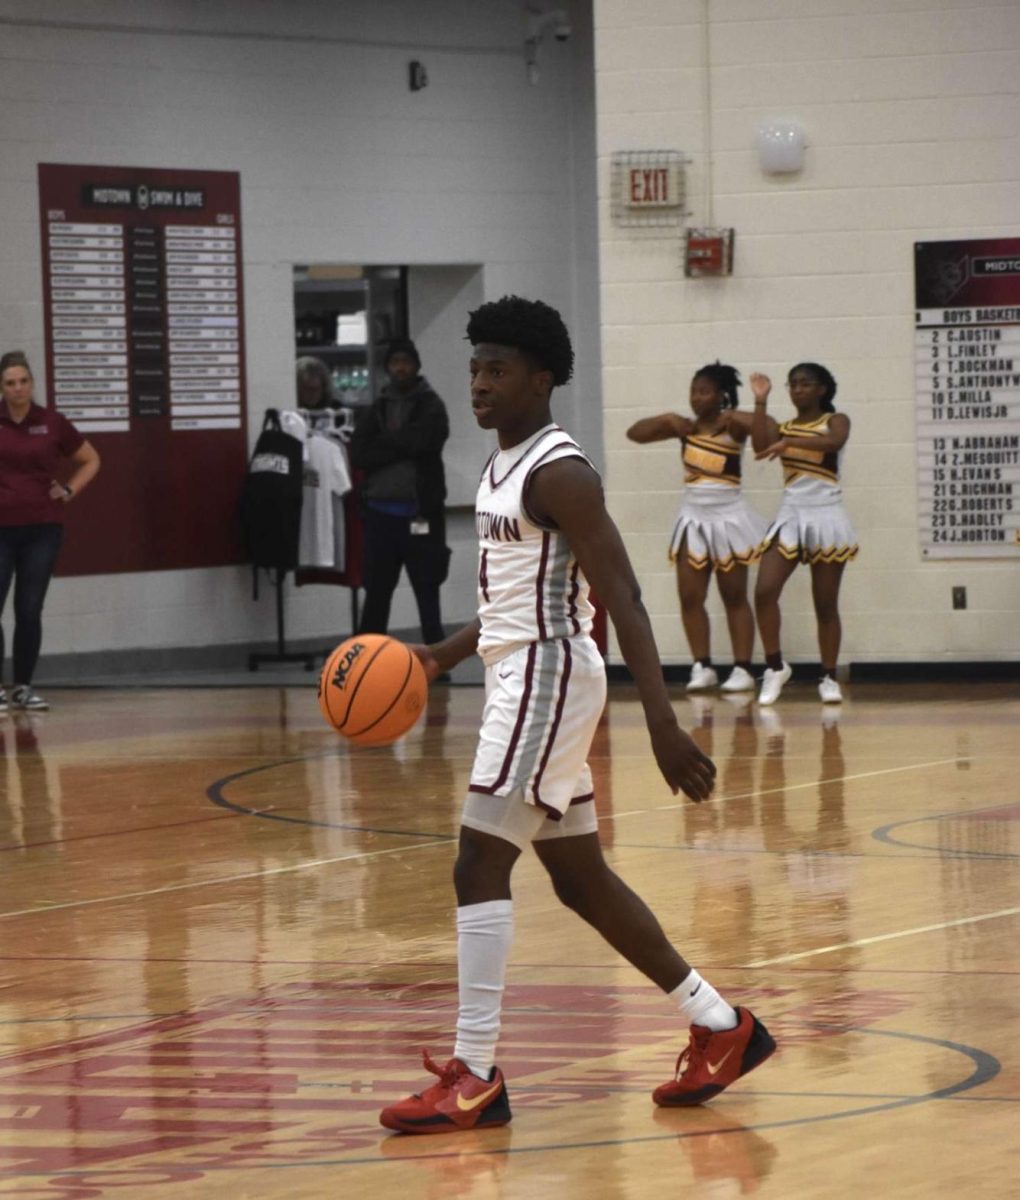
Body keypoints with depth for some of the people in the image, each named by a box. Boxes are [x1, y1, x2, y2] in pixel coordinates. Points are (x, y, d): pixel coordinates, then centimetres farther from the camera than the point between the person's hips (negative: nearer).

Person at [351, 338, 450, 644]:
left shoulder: (431, 407, 0)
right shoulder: (376, 410, 11)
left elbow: (420, 441, -18)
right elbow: (359, 454, -2)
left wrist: (386, 440, -4)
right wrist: (400, 447, -12)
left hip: (419, 511, -4)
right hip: (381, 511, 4)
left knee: (427, 590, 2)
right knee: (376, 591, 8)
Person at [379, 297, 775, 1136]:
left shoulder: (558, 471, -15)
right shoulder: (505, 466, 14)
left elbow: (624, 601, -21)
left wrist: (664, 724, -28)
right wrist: (445, 656, 18)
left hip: (548, 675, -10)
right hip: (520, 673, 10)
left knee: (480, 864, -13)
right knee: (579, 878, 14)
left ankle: (476, 1078, -10)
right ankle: (720, 1027, 23)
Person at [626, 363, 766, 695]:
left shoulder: (733, 424, -7)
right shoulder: (685, 427, 3)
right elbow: (635, 433, 4)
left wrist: (734, 418, -30)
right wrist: (667, 419, -9)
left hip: (728, 516, -4)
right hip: (693, 516, 4)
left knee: (734, 596, 2)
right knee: (690, 596, -1)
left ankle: (742, 669, 3)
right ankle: (702, 667, 5)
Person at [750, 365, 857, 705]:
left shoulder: (835, 421, 2)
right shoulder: (782, 428, 12)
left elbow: (834, 442, -23)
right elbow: (760, 447, -10)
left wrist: (789, 443, -36)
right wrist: (760, 401, -14)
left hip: (826, 516, -3)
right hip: (790, 515, 3)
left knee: (825, 603, 2)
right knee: (764, 592, -13)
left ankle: (829, 678, 10)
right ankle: (775, 667, 0)